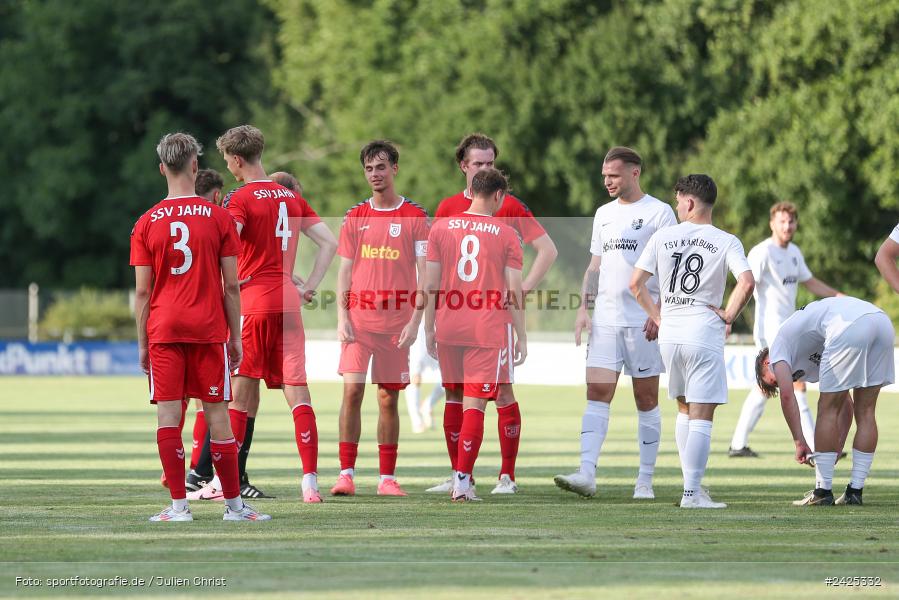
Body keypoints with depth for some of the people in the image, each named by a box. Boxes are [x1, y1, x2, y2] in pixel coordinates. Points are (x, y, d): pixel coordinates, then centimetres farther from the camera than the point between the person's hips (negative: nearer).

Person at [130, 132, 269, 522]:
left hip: (163, 329, 0)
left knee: (168, 415, -1)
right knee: (217, 414, 4)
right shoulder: (218, 218, 0)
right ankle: (234, 504, 8)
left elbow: (142, 292, 1)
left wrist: (143, 343, 8)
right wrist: (235, 337, 7)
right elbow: (231, 286, 0)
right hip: (209, 329, 0)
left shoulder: (146, 224, 2)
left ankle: (178, 505, -5)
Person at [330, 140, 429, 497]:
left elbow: (423, 273, 1)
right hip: (359, 320, 1)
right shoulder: (355, 217, 9)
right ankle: (346, 474, -9)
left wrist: (415, 320, -8)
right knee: (352, 389, -11)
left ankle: (387, 478, 8)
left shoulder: (415, 217, 3)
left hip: (396, 323, -1)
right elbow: (344, 271, 9)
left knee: (388, 398, 2)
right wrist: (342, 317, -3)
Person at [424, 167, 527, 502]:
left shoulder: (441, 228, 5)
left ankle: (461, 474, 19)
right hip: (489, 329, -3)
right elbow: (515, 290, -3)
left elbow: (431, 284, 4)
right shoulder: (506, 234, -2)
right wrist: (522, 336, 3)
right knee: (475, 404, -2)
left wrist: (429, 328, 11)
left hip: (449, 327, 3)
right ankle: (462, 482, -6)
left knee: (456, 399, 17)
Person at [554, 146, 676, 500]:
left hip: (643, 323, -5)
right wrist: (583, 307, 8)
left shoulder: (659, 212, -3)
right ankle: (586, 474, -16)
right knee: (597, 395, -7)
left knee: (646, 400, 2)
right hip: (605, 320, 5)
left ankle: (645, 481, 7)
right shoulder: (603, 214, 15)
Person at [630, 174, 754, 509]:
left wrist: (657, 317, 13)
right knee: (701, 416, -3)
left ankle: (692, 484, 19)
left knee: (685, 410, 20)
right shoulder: (726, 242, -2)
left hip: (669, 334, 4)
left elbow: (636, 284, 4)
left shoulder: (663, 237, 6)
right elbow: (746, 282, -18)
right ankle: (692, 492, -10)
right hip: (705, 335, -4)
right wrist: (728, 316, -4)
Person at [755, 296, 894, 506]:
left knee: (827, 409, 6)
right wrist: (837, 447, 33)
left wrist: (799, 442, 5)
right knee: (865, 412, 15)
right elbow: (844, 403, 36)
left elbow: (786, 395, 4)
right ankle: (855, 491, 17)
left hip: (849, 329, -7)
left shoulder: (778, 347, 21)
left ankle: (823, 491, 9)